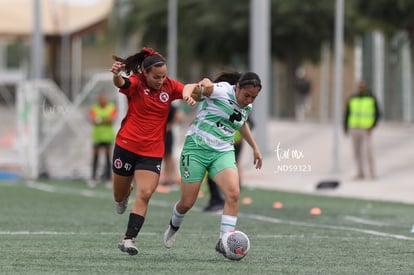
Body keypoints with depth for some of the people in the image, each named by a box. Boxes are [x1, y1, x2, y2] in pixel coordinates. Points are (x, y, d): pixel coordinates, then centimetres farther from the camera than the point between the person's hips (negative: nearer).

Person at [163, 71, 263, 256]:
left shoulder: (247, 107, 9)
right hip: (196, 148, -5)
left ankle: (223, 242, -17)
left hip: (223, 153, 5)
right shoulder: (221, 91, -13)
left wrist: (254, 147, 37)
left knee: (233, 193, -21)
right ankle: (174, 225, 37)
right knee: (187, 202, 1)